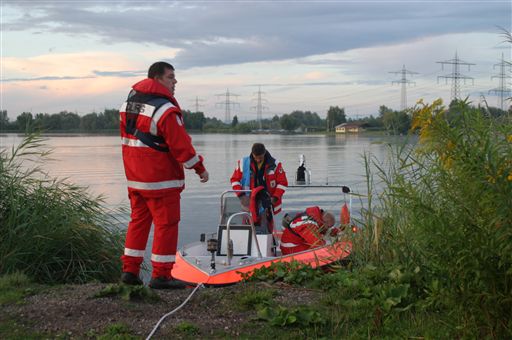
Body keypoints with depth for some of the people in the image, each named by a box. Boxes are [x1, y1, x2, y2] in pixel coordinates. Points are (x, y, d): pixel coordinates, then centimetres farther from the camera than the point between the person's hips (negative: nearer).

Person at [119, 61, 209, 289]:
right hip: (161, 179, -8)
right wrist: (200, 168, -7)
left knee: (138, 220, 16)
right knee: (166, 224, 0)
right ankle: (160, 276, 2)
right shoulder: (166, 109, -18)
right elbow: (180, 145, -18)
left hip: (135, 178, 8)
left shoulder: (129, 103, 10)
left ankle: (129, 270, 19)